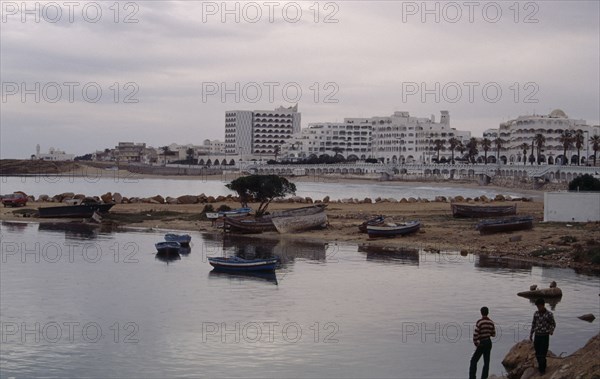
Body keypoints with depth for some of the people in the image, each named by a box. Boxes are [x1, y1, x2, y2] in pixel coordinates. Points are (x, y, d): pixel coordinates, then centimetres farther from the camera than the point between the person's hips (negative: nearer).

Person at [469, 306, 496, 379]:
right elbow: (493, 334, 8)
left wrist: (475, 343, -6)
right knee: (486, 362, 10)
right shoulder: (491, 322, 0)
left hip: (481, 343, -5)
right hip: (489, 343, 5)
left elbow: (475, 334, -19)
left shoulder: (479, 322, -16)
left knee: (474, 361, 3)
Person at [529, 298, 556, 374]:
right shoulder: (536, 313, 0)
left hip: (545, 336, -4)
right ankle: (540, 365, 34)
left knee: (543, 354, -5)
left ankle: (542, 369, 9)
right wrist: (531, 335, 13)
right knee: (537, 353, 11)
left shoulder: (549, 314, -12)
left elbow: (553, 324, 0)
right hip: (537, 336, 4)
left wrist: (551, 331, -21)